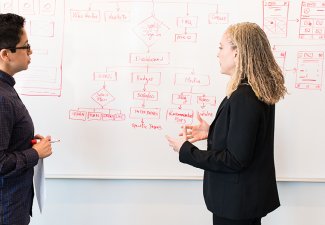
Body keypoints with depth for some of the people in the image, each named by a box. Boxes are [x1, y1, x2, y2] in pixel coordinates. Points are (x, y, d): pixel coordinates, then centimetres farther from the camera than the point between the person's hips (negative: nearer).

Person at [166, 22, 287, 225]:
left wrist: (186, 151, -18)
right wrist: (212, 132, 8)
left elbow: (235, 160, -25)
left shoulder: (243, 98, -26)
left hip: (237, 201, -9)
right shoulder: (260, 92, 3)